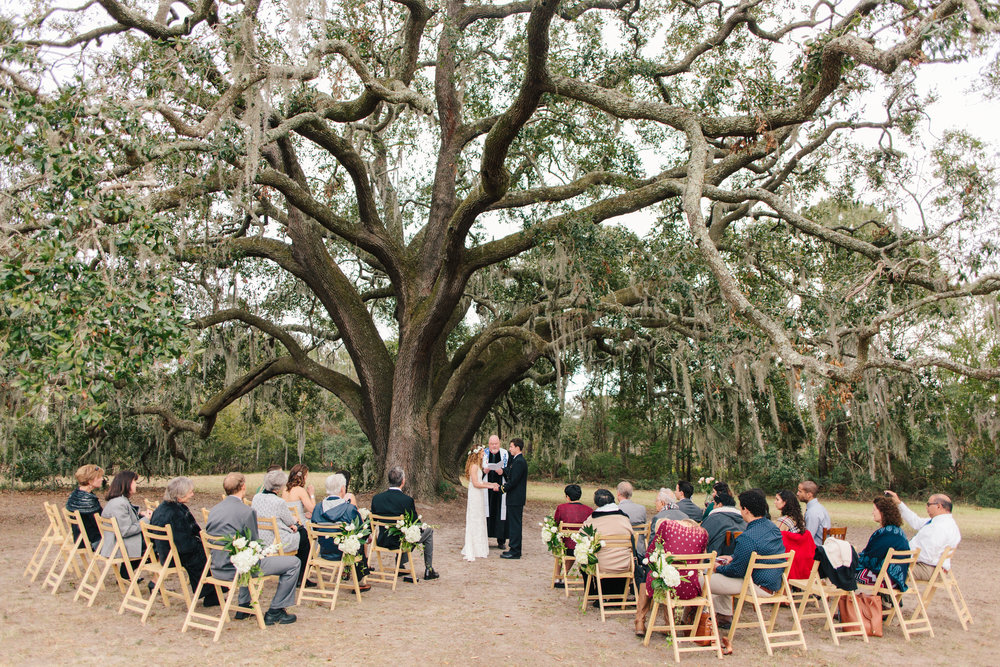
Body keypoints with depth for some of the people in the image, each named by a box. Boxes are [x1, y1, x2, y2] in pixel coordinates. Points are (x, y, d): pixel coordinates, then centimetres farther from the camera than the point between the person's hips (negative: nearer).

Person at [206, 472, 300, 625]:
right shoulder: (246, 512, -18)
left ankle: (243, 607, 38)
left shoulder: (214, 510, 5)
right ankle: (274, 612, 6)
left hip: (217, 569, 9)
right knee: (293, 562, -1)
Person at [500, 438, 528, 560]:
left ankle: (515, 552, 1)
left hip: (516, 499, -10)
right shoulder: (516, 460, 16)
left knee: (515, 524, -4)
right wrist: (503, 472, 4)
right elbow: (510, 477, 19)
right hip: (514, 498, 10)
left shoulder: (519, 462, -17)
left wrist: (501, 488, -11)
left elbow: (513, 481, -20)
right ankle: (514, 549, 23)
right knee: (513, 524, 15)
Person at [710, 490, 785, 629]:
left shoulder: (747, 538, -27)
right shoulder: (773, 528, 2)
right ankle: (725, 616, 32)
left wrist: (718, 568, -1)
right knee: (720, 576, 27)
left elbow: (736, 570, -19)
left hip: (760, 587, -10)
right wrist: (732, 558, 16)